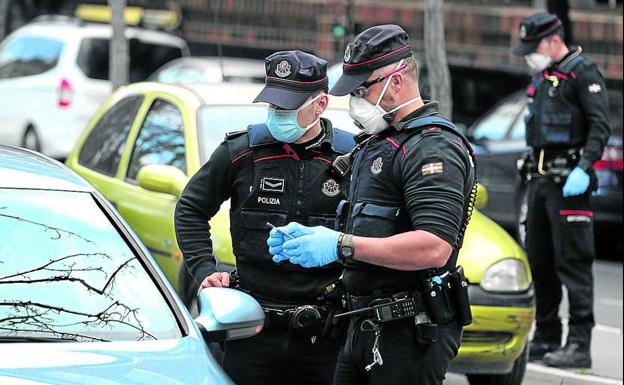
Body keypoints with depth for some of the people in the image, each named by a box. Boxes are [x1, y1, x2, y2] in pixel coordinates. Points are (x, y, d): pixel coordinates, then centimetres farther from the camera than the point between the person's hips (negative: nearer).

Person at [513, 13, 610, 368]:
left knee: (573, 262, -11)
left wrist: (584, 168, -26)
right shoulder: (541, 78, 20)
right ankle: (547, 337, 21)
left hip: (567, 179, -9)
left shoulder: (583, 73, -8)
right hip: (541, 178, 9)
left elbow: (600, 125, -16)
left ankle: (580, 344, -12)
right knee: (539, 261, 12)